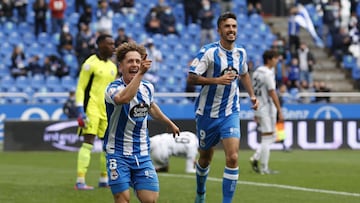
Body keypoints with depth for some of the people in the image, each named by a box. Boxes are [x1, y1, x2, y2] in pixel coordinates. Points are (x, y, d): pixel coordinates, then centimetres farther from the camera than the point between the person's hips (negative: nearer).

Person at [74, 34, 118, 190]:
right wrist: (81, 111, -16)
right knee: (88, 143, -12)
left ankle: (104, 180, 18)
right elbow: (80, 88, -8)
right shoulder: (90, 64, -7)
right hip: (91, 108, -7)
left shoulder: (112, 67, 15)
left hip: (107, 111, 7)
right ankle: (80, 181, -13)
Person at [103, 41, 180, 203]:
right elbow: (123, 98, -41)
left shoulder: (147, 88, 4)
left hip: (142, 154, 5)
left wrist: (169, 123, 41)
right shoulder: (113, 88, -16)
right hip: (118, 154, -5)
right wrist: (140, 74, -47)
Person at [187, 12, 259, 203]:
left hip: (230, 113, 3)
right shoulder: (208, 51, -14)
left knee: (232, 158, -15)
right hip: (207, 113, -3)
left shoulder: (241, 53, 3)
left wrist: (252, 95, 11)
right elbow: (191, 78, -18)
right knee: (205, 157, 14)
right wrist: (218, 80, -27)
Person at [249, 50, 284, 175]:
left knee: (272, 137, 16)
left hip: (259, 109, 9)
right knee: (267, 138, -3)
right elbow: (273, 94, -18)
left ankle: (255, 158, 7)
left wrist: (256, 112, 21)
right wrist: (280, 112, -16)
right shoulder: (267, 74, -15)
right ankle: (264, 168, 0)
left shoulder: (257, 72, 12)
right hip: (267, 109, -9)